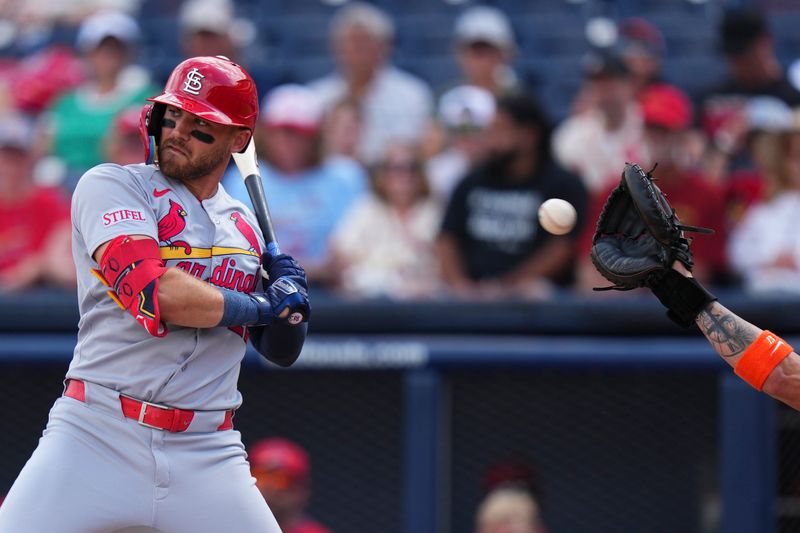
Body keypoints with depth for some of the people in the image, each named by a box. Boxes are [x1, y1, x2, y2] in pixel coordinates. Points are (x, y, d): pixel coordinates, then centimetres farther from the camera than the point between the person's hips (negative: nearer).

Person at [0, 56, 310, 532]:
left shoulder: (246, 228, 17)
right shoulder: (112, 186, -1)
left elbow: (281, 352, 23)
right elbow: (154, 293, -18)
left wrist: (291, 304, 0)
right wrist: (260, 306, -5)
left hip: (206, 452, 4)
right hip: (98, 435, -4)